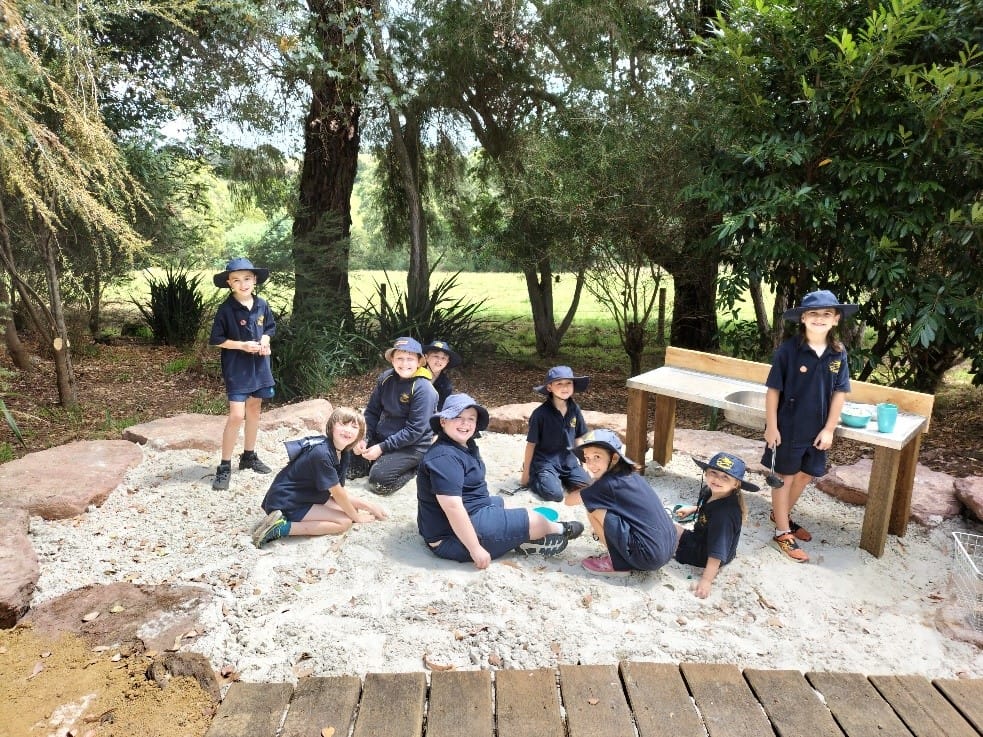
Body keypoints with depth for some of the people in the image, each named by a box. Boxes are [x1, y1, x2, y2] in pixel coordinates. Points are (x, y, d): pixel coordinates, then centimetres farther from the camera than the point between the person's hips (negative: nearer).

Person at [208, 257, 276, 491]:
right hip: (237, 368, -5)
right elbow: (216, 339, -10)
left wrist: (265, 340, -7)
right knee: (236, 415, -11)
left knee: (254, 409, 16)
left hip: (259, 365, 5)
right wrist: (242, 345, -20)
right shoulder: (226, 309, -14)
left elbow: (270, 327, 13)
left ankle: (249, 456, 33)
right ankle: (224, 466, 1)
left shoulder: (262, 305, -1)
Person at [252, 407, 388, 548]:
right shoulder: (321, 453, -27)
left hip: (306, 497, 10)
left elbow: (339, 492, 5)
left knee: (350, 507, 8)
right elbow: (337, 494, -19)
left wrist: (368, 505, 0)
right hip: (285, 503, -10)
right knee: (344, 522, -12)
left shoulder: (344, 454, 0)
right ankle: (282, 528, -16)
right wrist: (356, 516, -6)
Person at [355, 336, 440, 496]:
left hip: (413, 445, -6)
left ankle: (414, 467, 2)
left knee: (379, 480, -22)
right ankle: (385, 460, 16)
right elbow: (372, 411, 4)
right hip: (382, 436, 7)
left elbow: (414, 430, -21)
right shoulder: (386, 378, -4)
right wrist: (364, 438, -10)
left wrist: (382, 448, -21)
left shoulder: (424, 390, -22)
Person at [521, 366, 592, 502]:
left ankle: (560, 478, 15)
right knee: (555, 494, -23)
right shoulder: (540, 413, -17)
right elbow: (531, 444, -9)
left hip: (568, 460, 5)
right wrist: (525, 473, -4)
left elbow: (578, 438, 9)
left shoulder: (574, 409, -3)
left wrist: (584, 462, 11)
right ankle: (534, 477, 5)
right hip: (545, 460, -5)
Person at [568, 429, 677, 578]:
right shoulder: (631, 476, 10)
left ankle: (618, 564, 5)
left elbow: (569, 499, 0)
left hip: (648, 555, -8)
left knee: (593, 509, -6)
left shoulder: (608, 484, -12)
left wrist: (592, 482, 13)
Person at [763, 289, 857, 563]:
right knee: (785, 477, 9)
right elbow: (773, 390, -12)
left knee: (805, 476, 19)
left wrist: (829, 429, -2)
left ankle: (781, 515, 41)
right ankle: (782, 532, 21)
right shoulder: (788, 349, -16)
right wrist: (771, 426, -12)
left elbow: (840, 393, 0)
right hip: (788, 427, -5)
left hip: (817, 430, 5)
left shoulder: (838, 353, -4)